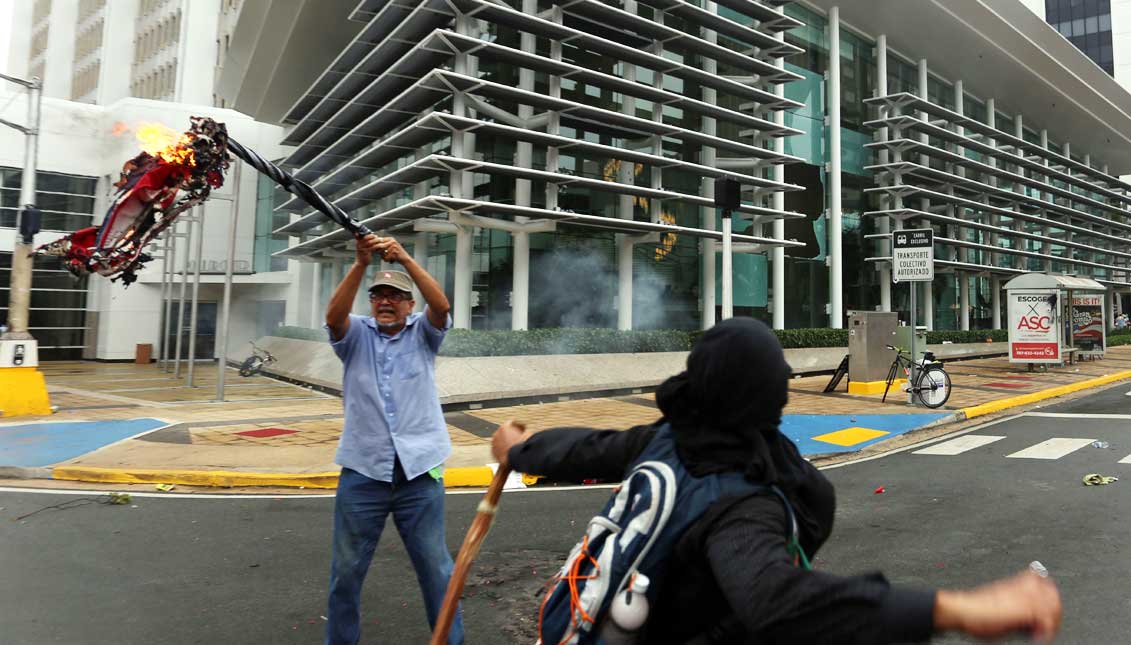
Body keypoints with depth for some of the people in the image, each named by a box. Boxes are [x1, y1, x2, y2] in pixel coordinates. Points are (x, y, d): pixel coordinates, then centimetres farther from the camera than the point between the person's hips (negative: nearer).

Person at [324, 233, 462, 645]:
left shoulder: (422, 333, 6)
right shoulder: (356, 335, 6)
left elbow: (441, 306, -14)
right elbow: (333, 316, -15)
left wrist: (405, 259, -24)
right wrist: (361, 264, -27)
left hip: (420, 470, 0)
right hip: (361, 471, 1)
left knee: (435, 567, 10)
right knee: (346, 569, 13)